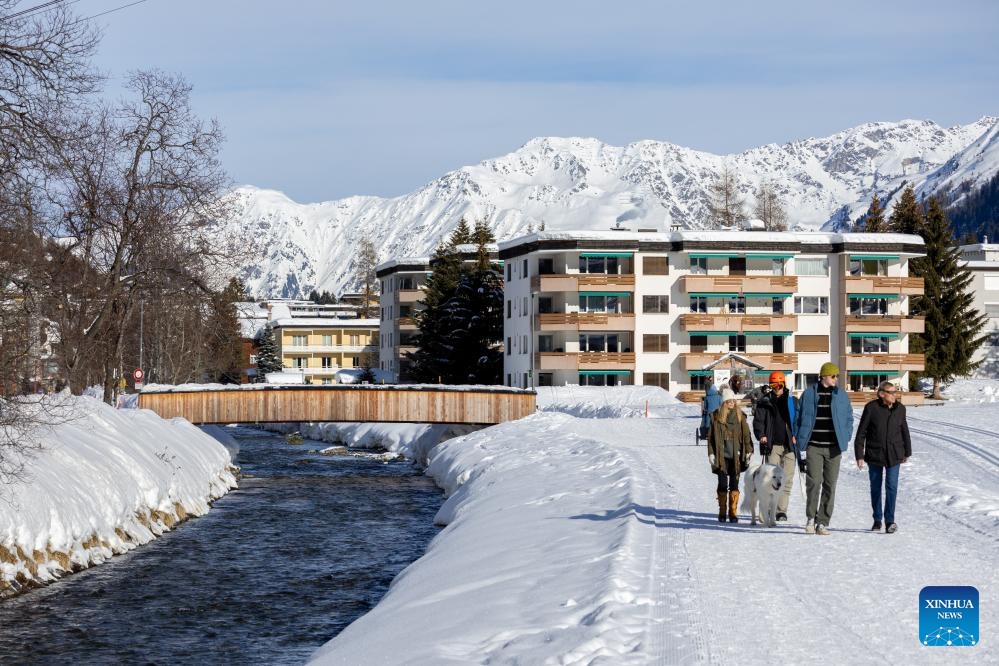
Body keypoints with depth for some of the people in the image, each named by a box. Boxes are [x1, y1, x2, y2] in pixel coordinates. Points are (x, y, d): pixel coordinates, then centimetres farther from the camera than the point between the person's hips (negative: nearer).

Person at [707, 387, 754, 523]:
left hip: (736, 456, 1)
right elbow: (711, 436, 4)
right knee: (723, 484, 1)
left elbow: (746, 435, 9)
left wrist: (749, 451, 3)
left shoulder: (740, 416, 7)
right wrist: (711, 453, -2)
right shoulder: (716, 417, 2)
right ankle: (722, 513, 9)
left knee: (734, 485, 2)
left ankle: (733, 512, 8)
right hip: (722, 456, -1)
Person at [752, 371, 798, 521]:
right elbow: (758, 421, 5)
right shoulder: (764, 402, 8)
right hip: (772, 445, -1)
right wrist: (761, 435, -12)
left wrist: (796, 436, -2)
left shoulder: (791, 400, 11)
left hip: (789, 445, 1)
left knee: (786, 479, -2)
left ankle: (782, 510, 2)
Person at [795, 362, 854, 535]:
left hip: (833, 448, 2)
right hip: (813, 446, -2)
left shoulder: (841, 395, 8)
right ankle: (811, 518, 5)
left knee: (830, 485, 1)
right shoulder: (809, 394, 1)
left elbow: (849, 418, 16)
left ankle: (822, 522, 9)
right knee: (814, 482, -12)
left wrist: (845, 439, 2)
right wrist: (802, 448, 0)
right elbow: (802, 421, 4)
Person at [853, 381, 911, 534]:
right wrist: (859, 455, -9)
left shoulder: (900, 409, 1)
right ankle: (877, 520, 23)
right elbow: (861, 432, -7)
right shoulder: (871, 408, -10)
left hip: (894, 455, 1)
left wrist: (907, 452, 19)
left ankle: (889, 521, -6)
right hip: (874, 455, -1)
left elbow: (904, 431, 14)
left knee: (892, 487, -9)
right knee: (876, 488, 9)